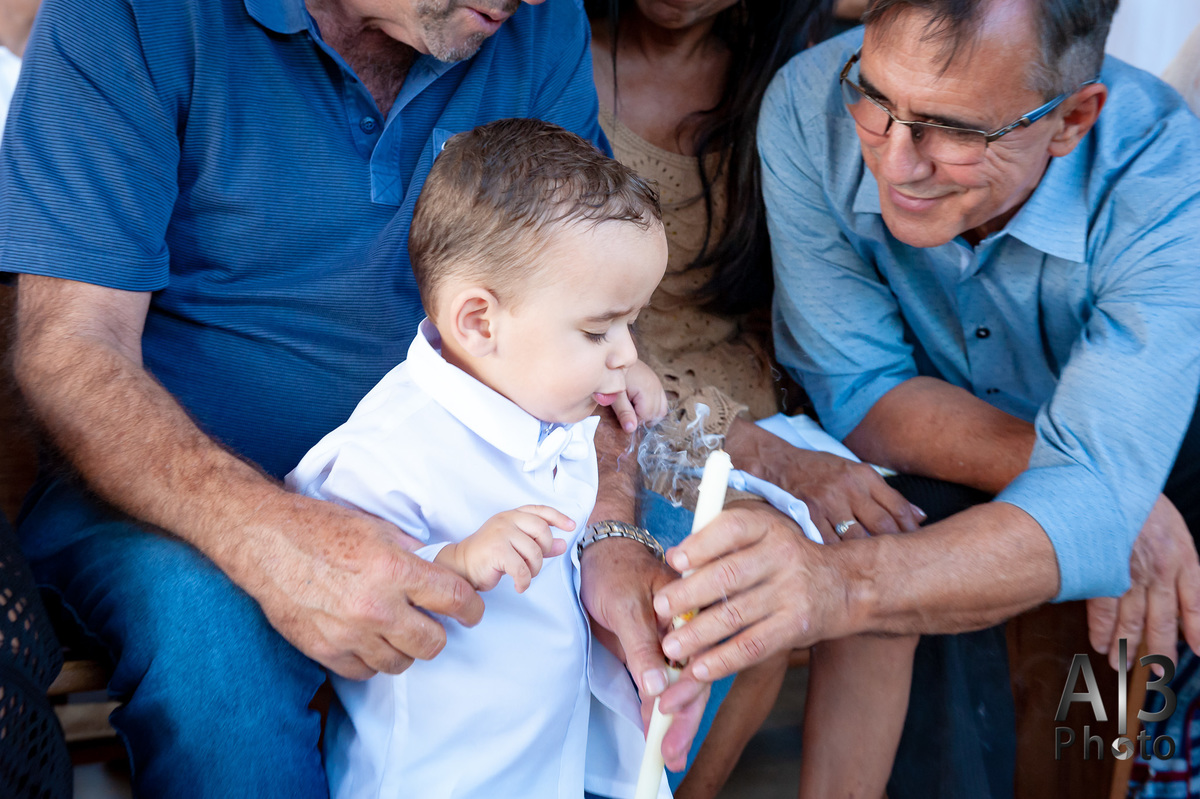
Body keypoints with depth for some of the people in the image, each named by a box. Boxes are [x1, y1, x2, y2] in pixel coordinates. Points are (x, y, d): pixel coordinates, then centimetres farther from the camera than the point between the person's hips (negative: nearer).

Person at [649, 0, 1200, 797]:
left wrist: (845, 584, -58)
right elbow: (861, 394, -21)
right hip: (924, 469, 0)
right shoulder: (809, 107, -26)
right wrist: (1090, 498, -34)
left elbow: (1098, 491, -41)